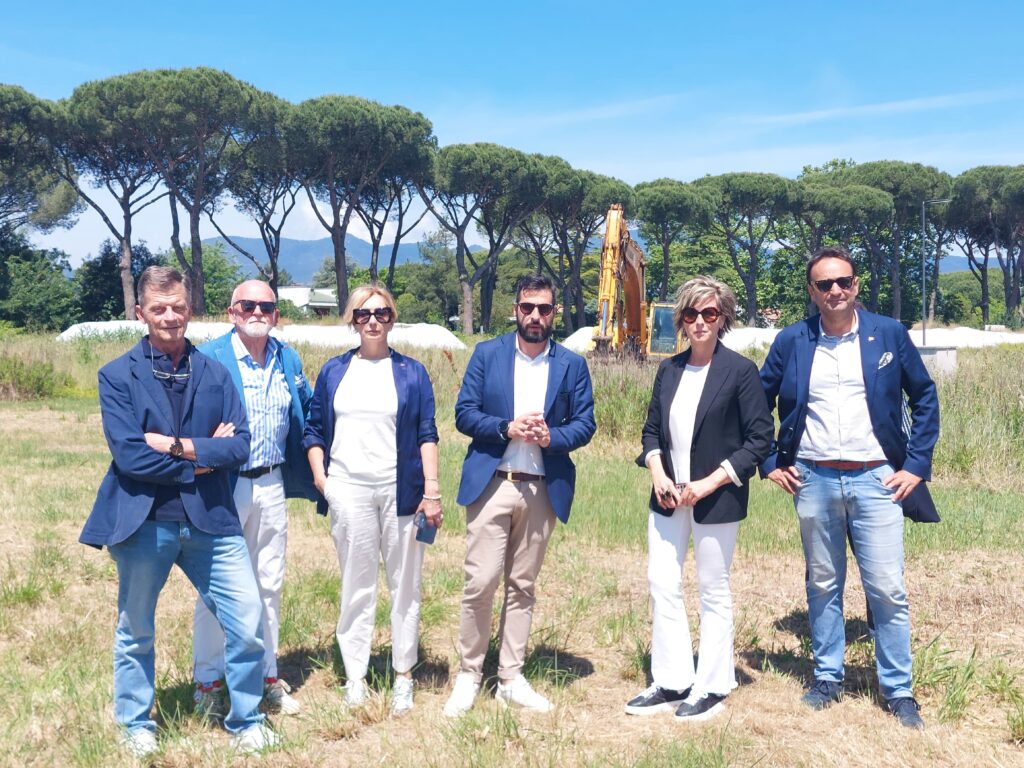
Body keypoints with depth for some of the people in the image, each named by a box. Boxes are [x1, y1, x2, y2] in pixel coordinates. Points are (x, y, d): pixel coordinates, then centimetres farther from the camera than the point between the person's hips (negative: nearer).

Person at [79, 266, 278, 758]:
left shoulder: (214, 374, 6)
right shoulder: (117, 376, -2)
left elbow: (240, 445, -2)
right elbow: (129, 455, -13)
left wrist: (180, 446, -14)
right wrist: (202, 459, -10)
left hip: (210, 520, 2)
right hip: (142, 522, -2)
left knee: (247, 621, -1)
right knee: (135, 632, 15)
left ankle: (246, 722, 20)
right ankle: (136, 725, 37)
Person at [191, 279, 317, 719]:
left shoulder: (289, 360, 9)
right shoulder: (208, 358, -8)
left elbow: (306, 412, 19)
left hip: (271, 484, 5)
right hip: (222, 484, -5)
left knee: (269, 584, 13)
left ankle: (267, 678, 25)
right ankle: (207, 683, 17)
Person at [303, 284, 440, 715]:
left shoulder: (411, 373, 6)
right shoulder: (334, 372, 10)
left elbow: (427, 435, 3)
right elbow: (314, 431, 13)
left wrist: (431, 492, -5)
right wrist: (319, 478, 0)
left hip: (401, 491, -1)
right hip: (349, 491, 1)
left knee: (405, 585, 4)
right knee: (356, 587, 5)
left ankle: (403, 678, 14)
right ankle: (355, 679, 14)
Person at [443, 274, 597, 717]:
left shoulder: (572, 365, 7)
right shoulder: (487, 354, 4)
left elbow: (585, 424, 4)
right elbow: (464, 413, -1)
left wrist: (551, 436, -15)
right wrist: (507, 428, -16)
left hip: (542, 489, 2)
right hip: (490, 483, -2)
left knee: (522, 586, 9)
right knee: (481, 582, -6)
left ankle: (510, 679, 18)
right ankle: (468, 675, 10)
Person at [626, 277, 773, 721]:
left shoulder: (739, 370, -7)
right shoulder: (669, 369, 8)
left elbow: (760, 438, -9)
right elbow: (652, 429, 14)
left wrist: (710, 483, -15)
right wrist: (656, 472, -5)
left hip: (716, 500, -5)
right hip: (668, 497, 5)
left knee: (713, 592, 6)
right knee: (662, 586, 6)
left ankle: (712, 688, 19)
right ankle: (671, 683, 18)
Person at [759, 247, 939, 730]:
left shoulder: (889, 335, 1)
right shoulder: (792, 341, 2)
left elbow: (925, 399, 7)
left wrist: (916, 464, 1)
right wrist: (770, 463, 5)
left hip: (876, 480, -1)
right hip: (813, 481, 1)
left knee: (888, 590, 0)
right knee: (822, 586, 12)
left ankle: (898, 691, 14)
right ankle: (827, 679, 26)